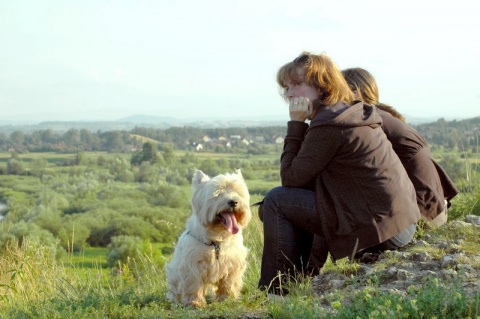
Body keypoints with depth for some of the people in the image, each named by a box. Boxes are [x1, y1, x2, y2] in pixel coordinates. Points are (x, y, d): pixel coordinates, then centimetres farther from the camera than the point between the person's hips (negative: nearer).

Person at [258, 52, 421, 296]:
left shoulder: (329, 124, -16)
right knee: (299, 199, 25)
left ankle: (274, 292, 3)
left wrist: (296, 124, -7)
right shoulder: (353, 113, 14)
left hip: (381, 227, -10)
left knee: (276, 200, -5)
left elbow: (291, 178, -10)